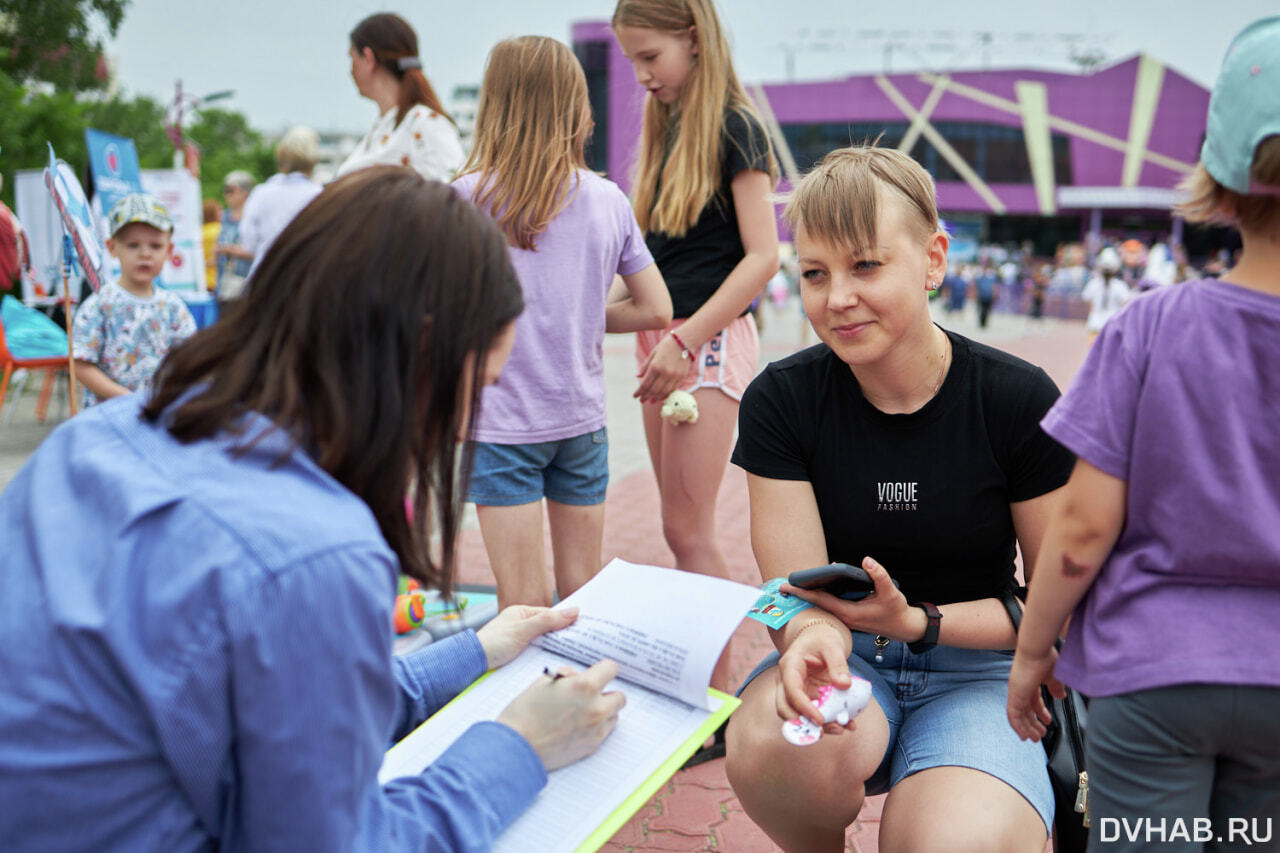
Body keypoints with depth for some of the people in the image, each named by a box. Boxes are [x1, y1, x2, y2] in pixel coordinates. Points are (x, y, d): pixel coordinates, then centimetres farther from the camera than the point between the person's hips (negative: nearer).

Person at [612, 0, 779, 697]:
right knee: (683, 524, 11)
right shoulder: (663, 125, 15)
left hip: (710, 340, -8)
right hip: (661, 337, 8)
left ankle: (719, 690, 4)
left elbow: (762, 256, -14)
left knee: (687, 528, -7)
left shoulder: (732, 126, -8)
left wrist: (686, 339, -18)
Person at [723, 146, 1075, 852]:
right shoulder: (781, 399, -6)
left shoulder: (1018, 401, -10)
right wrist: (813, 635, -36)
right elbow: (799, 589, -10)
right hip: (847, 659, 2)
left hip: (979, 669, -1)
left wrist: (920, 622, -19)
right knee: (777, 743, -34)